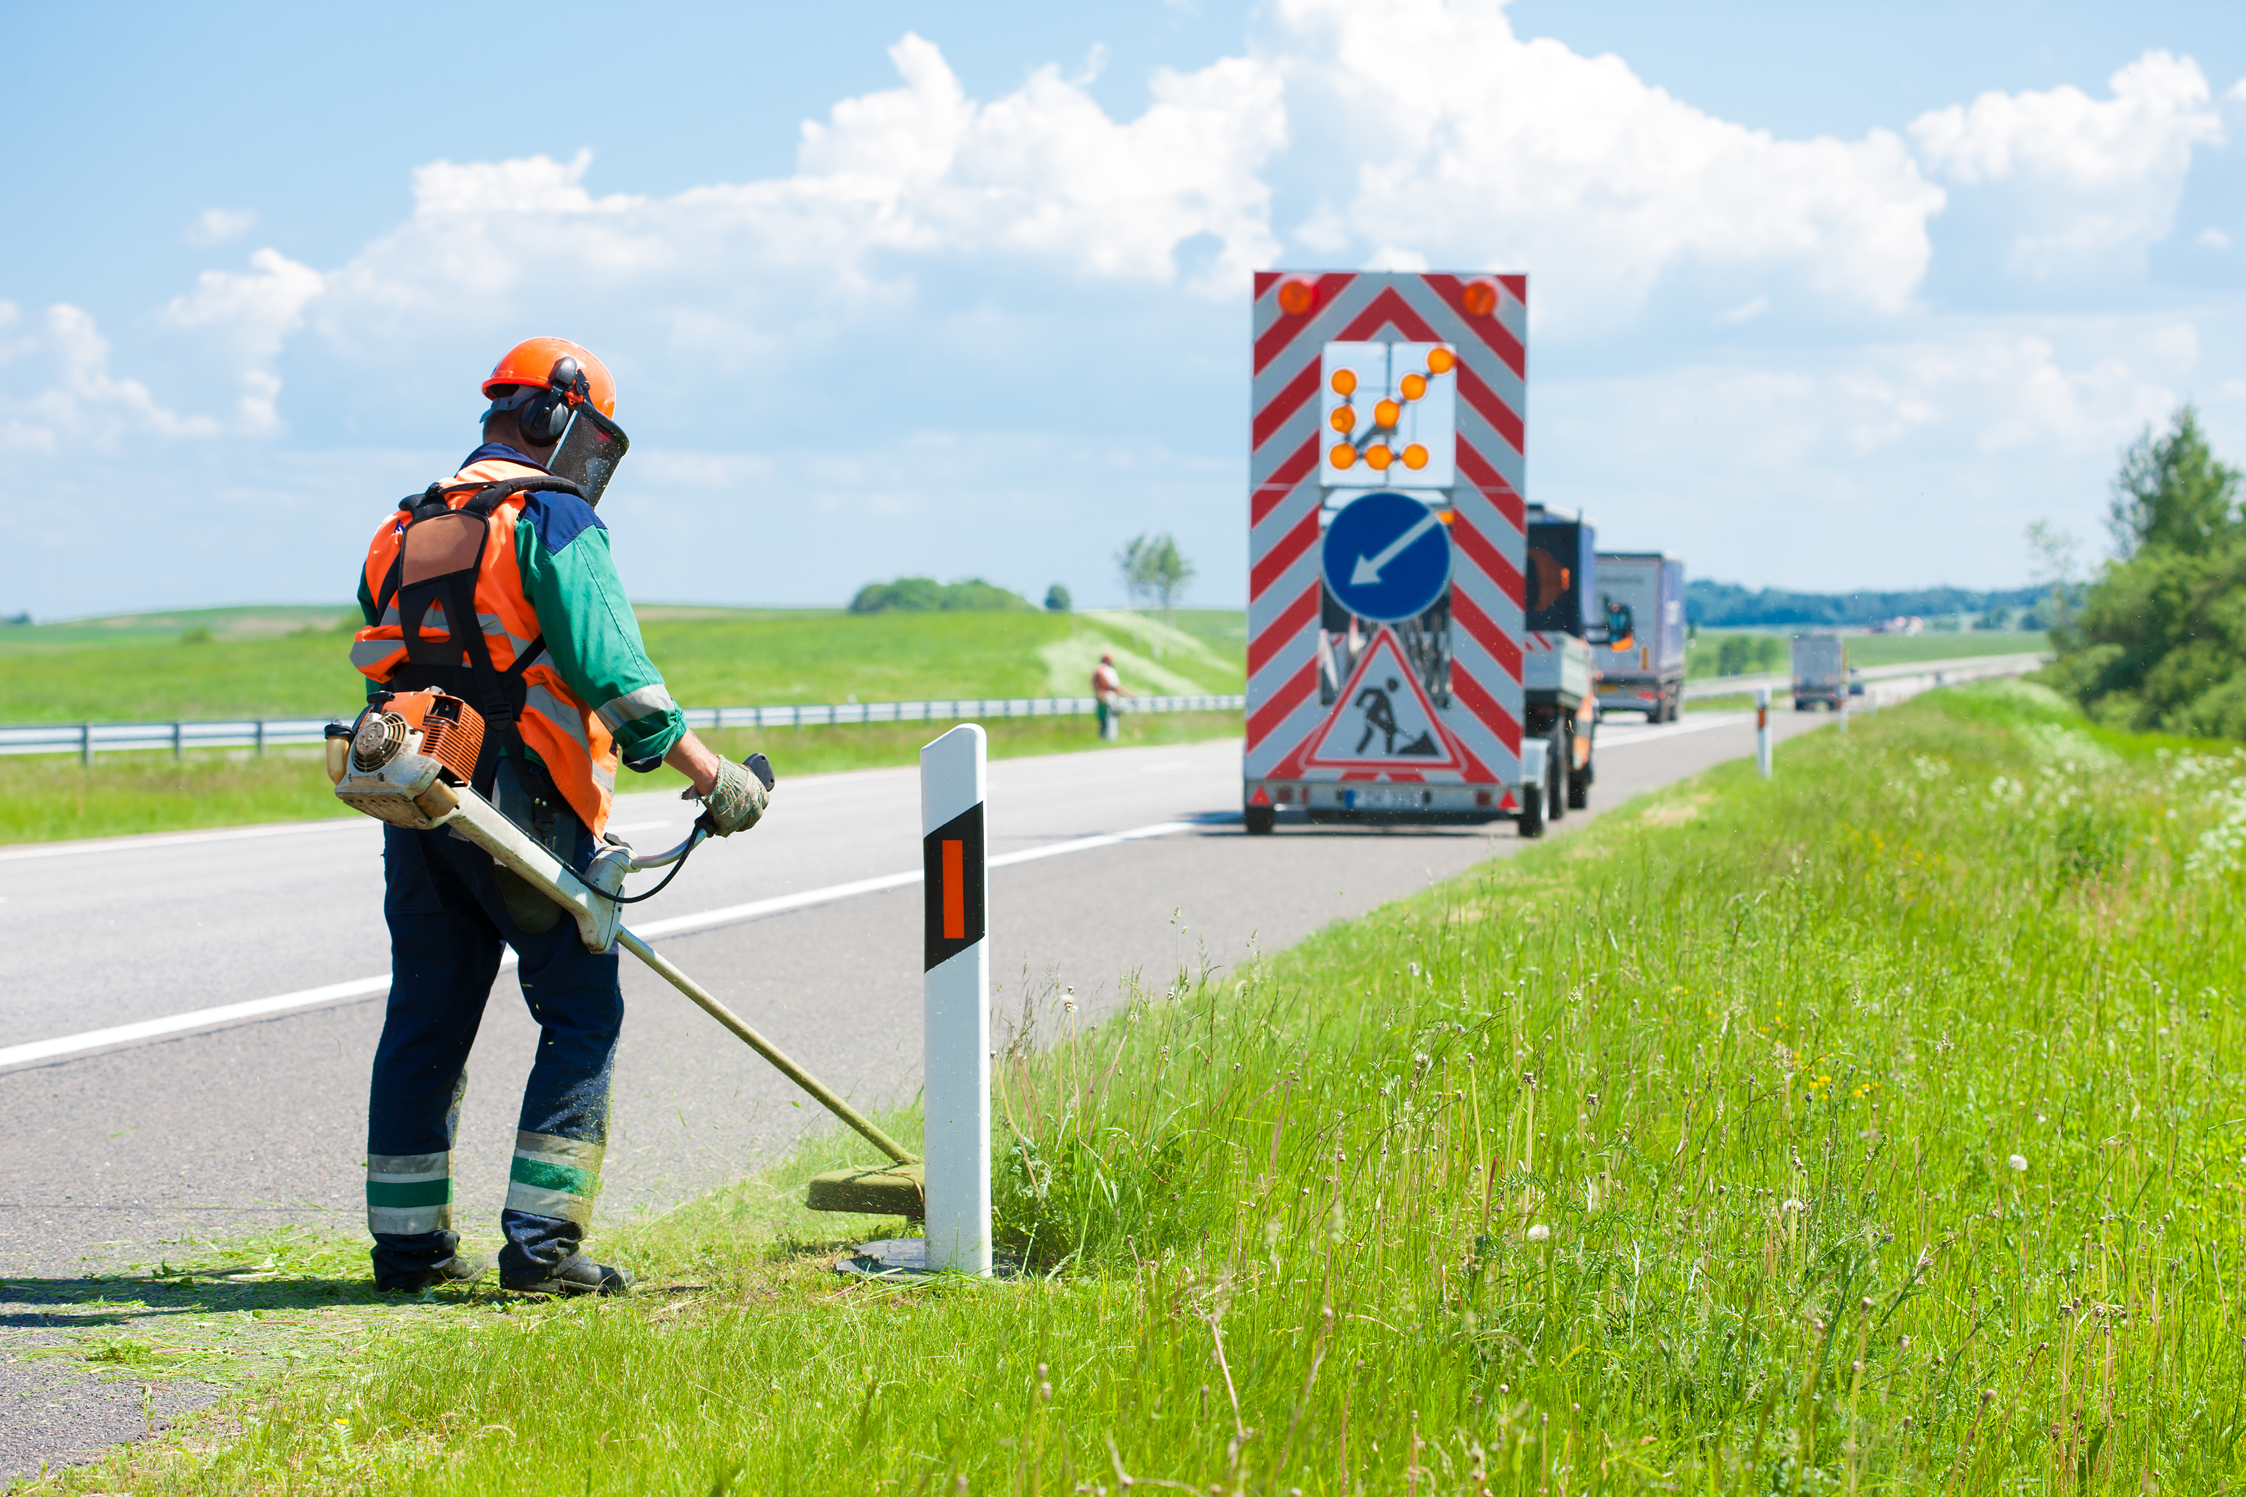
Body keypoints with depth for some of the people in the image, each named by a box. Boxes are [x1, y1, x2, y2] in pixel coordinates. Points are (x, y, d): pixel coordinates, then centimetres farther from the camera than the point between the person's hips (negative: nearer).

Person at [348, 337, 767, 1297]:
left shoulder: (403, 532, 17)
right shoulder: (553, 518, -6)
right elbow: (609, 668, -15)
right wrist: (711, 777, -12)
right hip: (522, 812, -7)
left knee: (426, 1020, 12)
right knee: (582, 1015, 0)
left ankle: (408, 1243, 14)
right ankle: (540, 1245, -7)